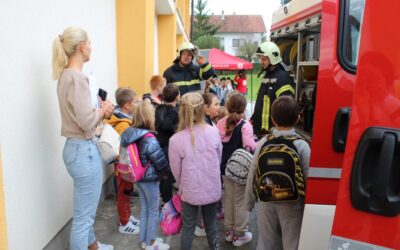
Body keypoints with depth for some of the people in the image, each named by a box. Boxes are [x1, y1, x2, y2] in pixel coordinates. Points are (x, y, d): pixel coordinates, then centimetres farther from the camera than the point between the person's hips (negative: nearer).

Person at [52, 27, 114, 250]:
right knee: (83, 215, 4)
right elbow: (87, 121, -26)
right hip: (84, 150, -11)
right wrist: (103, 110, -8)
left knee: (87, 209, 27)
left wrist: (101, 110, 2)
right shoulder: (76, 77, -20)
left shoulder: (66, 75, 10)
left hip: (79, 147, 11)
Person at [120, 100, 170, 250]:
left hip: (137, 177, 8)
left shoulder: (129, 133, -2)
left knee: (144, 208, 21)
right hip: (150, 179, -8)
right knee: (153, 211, 9)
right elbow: (160, 161, -20)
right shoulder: (149, 139, -26)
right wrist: (165, 173, 0)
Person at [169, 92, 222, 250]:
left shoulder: (176, 139, -20)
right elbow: (219, 158, 1)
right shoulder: (214, 132, -14)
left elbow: (176, 170, -8)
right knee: (211, 225, 23)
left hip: (190, 191, -2)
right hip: (212, 188, 2)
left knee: (188, 228, 17)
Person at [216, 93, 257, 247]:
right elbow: (250, 146, -24)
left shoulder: (221, 123, -2)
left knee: (228, 198, 18)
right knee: (240, 200, 8)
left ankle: (229, 231, 31)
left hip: (225, 167, 5)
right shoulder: (245, 125, -18)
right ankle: (240, 234, 21)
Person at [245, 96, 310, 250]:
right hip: (291, 203, -2)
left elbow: (252, 174, -3)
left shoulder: (263, 142, -9)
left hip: (266, 201, 3)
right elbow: (308, 178, -13)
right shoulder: (301, 145, -16)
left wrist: (248, 202, 10)